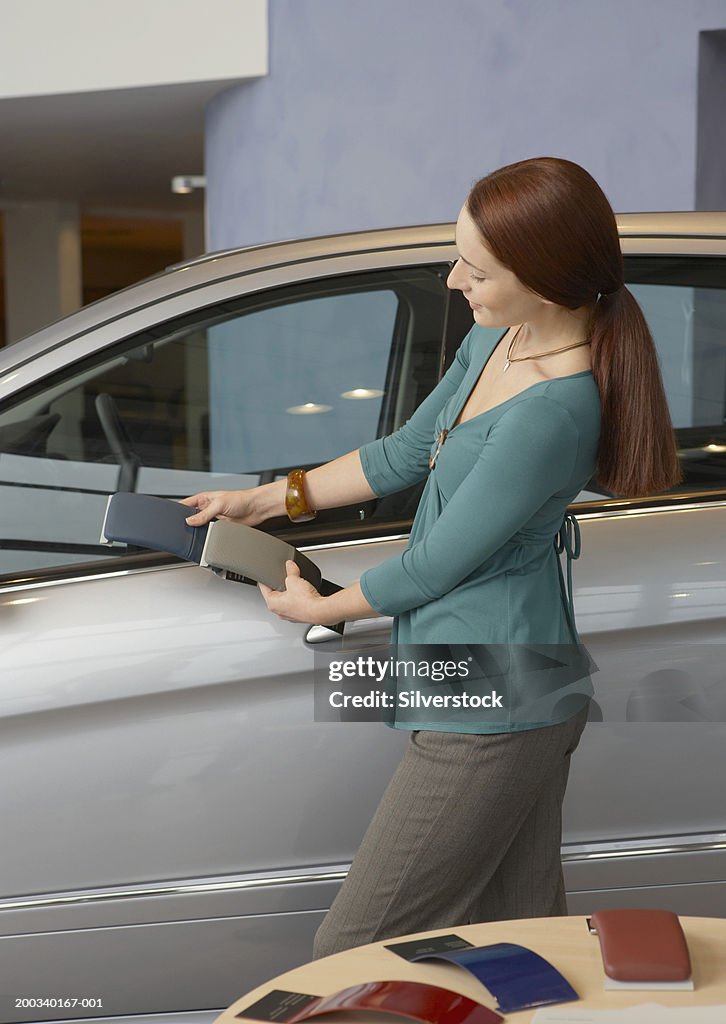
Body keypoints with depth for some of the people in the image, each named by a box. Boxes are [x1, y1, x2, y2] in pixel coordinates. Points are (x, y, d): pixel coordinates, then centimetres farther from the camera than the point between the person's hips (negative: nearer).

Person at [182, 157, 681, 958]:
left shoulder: (550, 412, -26)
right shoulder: (495, 339, 4)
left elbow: (437, 563, -17)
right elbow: (406, 453, 18)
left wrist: (319, 607, 1)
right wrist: (265, 499, 19)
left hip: (488, 713, -9)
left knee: (348, 959, 0)